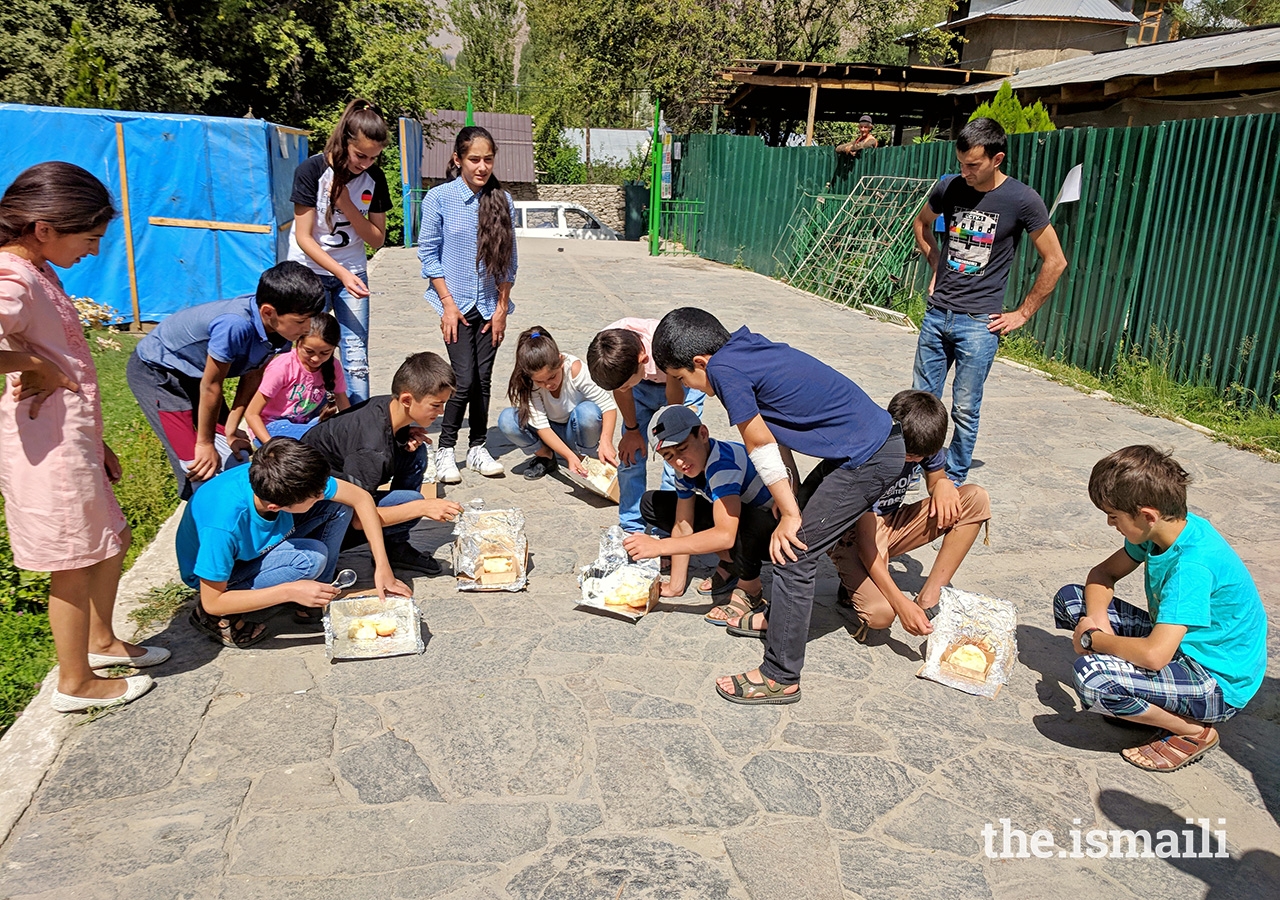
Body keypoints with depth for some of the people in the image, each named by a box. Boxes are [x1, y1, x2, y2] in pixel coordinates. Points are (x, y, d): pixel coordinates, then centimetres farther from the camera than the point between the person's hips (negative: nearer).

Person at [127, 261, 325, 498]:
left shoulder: (279, 327, -18)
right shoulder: (235, 325, -40)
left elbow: (252, 376, -6)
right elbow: (210, 386, -28)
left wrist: (230, 432, -3)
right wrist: (205, 444, -15)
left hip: (193, 372, 7)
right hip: (154, 370, -7)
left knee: (236, 455, 5)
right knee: (199, 468, -13)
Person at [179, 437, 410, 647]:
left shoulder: (285, 479, -27)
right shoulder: (224, 526, -41)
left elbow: (360, 497, -15)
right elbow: (212, 602, -29)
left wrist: (382, 566, -19)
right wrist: (290, 591, -33)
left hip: (263, 544, 6)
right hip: (214, 572, -6)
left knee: (338, 504, -14)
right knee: (311, 558, -30)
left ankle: (315, 600, -2)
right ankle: (220, 620, -12)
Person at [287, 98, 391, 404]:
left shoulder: (374, 178, -4)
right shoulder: (312, 171, -15)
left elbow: (377, 239, -2)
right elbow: (304, 237, -15)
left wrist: (347, 206, -17)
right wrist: (343, 274, -26)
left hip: (352, 271, 3)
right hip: (310, 271, -3)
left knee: (357, 360, -1)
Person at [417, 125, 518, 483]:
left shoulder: (502, 201, 2)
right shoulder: (439, 198, -5)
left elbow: (508, 260, 6)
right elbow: (428, 253, -3)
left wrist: (502, 307, 1)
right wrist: (448, 302, -8)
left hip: (490, 305, 3)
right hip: (457, 304, -3)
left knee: (483, 379, 6)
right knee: (465, 379, -9)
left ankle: (477, 448, 19)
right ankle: (445, 448, 8)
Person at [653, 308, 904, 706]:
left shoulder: (724, 368, -15)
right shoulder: (749, 347, 12)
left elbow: (760, 445, -11)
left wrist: (790, 514, -4)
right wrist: (790, 500, 11)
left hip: (869, 459, -10)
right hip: (877, 437, 10)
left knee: (793, 552, -6)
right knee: (793, 535, 21)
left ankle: (780, 678, 3)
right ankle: (777, 616, 40)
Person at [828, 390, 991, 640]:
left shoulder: (923, 444, -10)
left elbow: (935, 479, 10)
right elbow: (866, 543, -30)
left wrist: (943, 484, -18)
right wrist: (901, 603, -36)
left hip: (893, 524, 7)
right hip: (853, 534, -7)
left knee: (976, 499, -13)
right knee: (881, 613, -35)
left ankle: (929, 599, -12)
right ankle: (855, 585, 4)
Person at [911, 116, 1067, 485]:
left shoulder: (1022, 200, -9)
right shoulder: (950, 188, 2)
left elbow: (1055, 261, -2)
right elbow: (921, 223, 24)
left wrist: (1022, 314, -3)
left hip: (978, 323, -4)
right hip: (937, 313, 4)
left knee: (965, 409, 2)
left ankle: (953, 480, 16)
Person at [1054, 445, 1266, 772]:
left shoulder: (1193, 564, -32)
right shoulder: (1163, 528, -6)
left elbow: (1154, 655, -38)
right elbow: (1103, 573, 8)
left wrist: (1091, 638, -21)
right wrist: (1097, 619, -12)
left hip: (1218, 683, -9)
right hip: (1176, 643, 9)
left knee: (1092, 675, -33)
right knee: (1069, 598, 3)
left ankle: (1194, 732, -7)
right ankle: (1133, 697, 6)